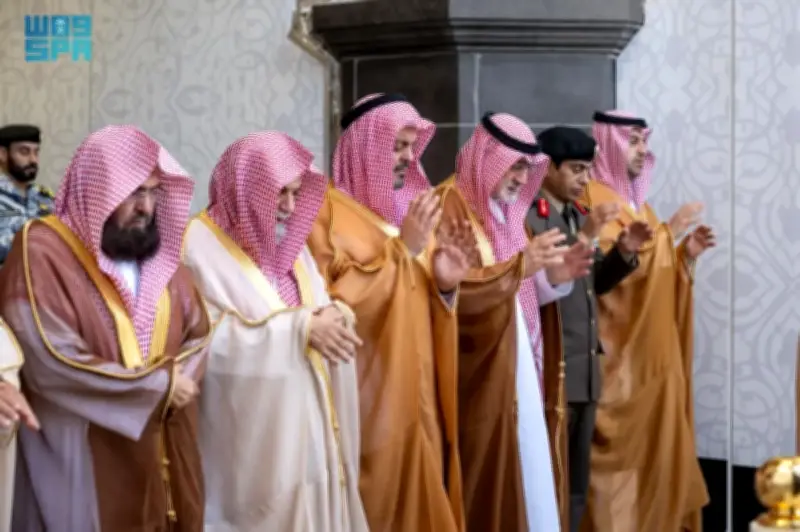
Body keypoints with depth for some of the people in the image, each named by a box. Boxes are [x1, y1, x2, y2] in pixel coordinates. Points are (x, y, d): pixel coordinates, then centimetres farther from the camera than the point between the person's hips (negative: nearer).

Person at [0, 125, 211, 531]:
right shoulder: (42, 251, -13)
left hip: (163, 452, 6)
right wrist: (158, 384, -15)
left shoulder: (159, 249, 10)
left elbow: (198, 334, 12)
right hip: (83, 459, -6)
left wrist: (177, 380, -10)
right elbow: (53, 364, -21)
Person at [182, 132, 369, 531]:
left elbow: (319, 311, 16)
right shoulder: (201, 245, -11)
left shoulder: (290, 242, 13)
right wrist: (299, 328, -19)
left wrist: (333, 315, -8)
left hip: (310, 422, 7)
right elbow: (213, 341, -18)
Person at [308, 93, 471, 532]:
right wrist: (401, 249, -19)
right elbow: (331, 309, -19)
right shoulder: (326, 212, -9)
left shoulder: (406, 209, 14)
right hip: (365, 404, -7)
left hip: (415, 398, 7)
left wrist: (443, 286, -3)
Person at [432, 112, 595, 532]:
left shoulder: (504, 210, 14)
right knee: (486, 485, -4)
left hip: (516, 372, 9)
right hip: (478, 378, -9)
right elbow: (452, 290, -23)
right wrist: (520, 265, -28)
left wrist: (551, 278, -1)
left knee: (524, 481, 10)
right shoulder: (450, 206, -12)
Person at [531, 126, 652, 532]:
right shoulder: (525, 216, -11)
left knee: (576, 486, 13)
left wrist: (624, 252, 4)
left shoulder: (577, 214, 16)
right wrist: (584, 237, -24)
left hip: (585, 369, 9)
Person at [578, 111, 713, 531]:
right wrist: (666, 231, -17)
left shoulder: (636, 200, 18)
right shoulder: (591, 200, -9)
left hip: (654, 351, 9)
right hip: (619, 352, -9)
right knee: (621, 445, -7)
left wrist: (686, 253, 4)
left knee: (656, 441, 9)